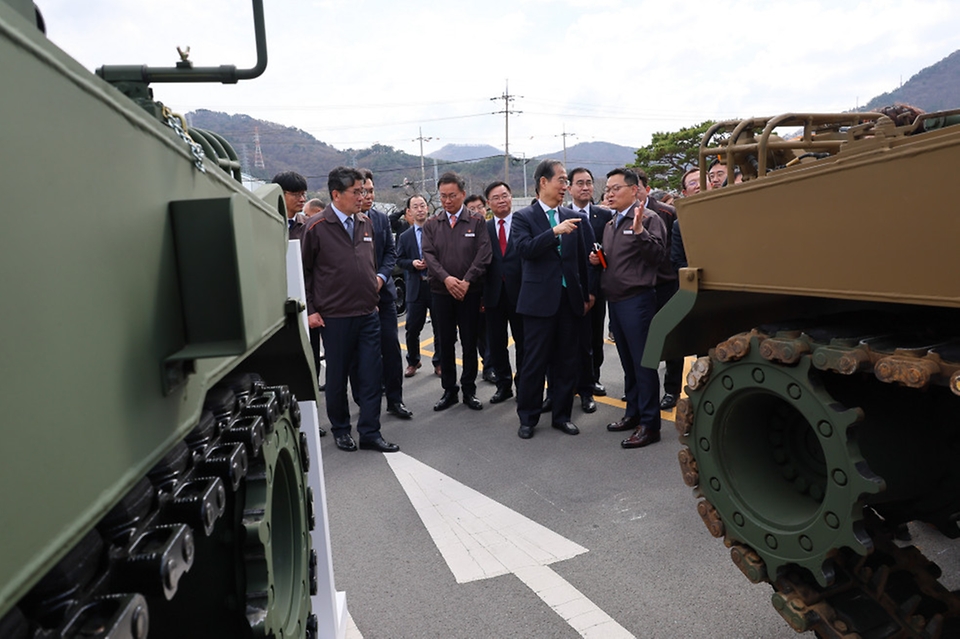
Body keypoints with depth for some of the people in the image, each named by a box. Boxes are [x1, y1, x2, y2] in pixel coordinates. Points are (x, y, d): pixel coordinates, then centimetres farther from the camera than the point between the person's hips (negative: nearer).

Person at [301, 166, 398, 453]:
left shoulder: (366, 223, 9)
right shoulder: (317, 227, -7)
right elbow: (304, 271, -3)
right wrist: (310, 310, -6)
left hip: (368, 313, 5)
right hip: (334, 317, -4)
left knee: (371, 374, 4)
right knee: (337, 375, 9)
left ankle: (370, 432, 15)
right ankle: (340, 429, 27)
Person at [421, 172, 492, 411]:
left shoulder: (477, 222, 2)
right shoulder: (431, 225, 8)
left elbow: (483, 255, -7)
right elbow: (428, 254, -3)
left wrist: (466, 280, -18)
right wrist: (446, 278, -18)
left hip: (470, 292, -2)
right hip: (441, 292, 2)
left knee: (469, 343, 5)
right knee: (446, 343, 8)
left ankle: (469, 390, 18)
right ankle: (449, 391, 19)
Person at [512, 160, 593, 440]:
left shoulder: (572, 217, 10)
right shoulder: (523, 217, -1)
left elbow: (582, 257, 14)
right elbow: (525, 249, -18)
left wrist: (586, 293, 14)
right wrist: (555, 231, -27)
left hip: (570, 299, 4)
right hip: (540, 299, -4)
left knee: (567, 361, 9)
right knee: (534, 362, 2)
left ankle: (562, 415, 22)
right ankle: (528, 418, 16)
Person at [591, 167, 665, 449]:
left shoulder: (648, 218, -8)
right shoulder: (610, 224, 17)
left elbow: (657, 255, -19)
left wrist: (639, 230, -29)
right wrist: (597, 259, 6)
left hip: (637, 299, -8)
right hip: (614, 299, 8)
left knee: (643, 362, -4)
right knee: (628, 362, 16)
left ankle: (649, 424, 4)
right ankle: (634, 413, 27)